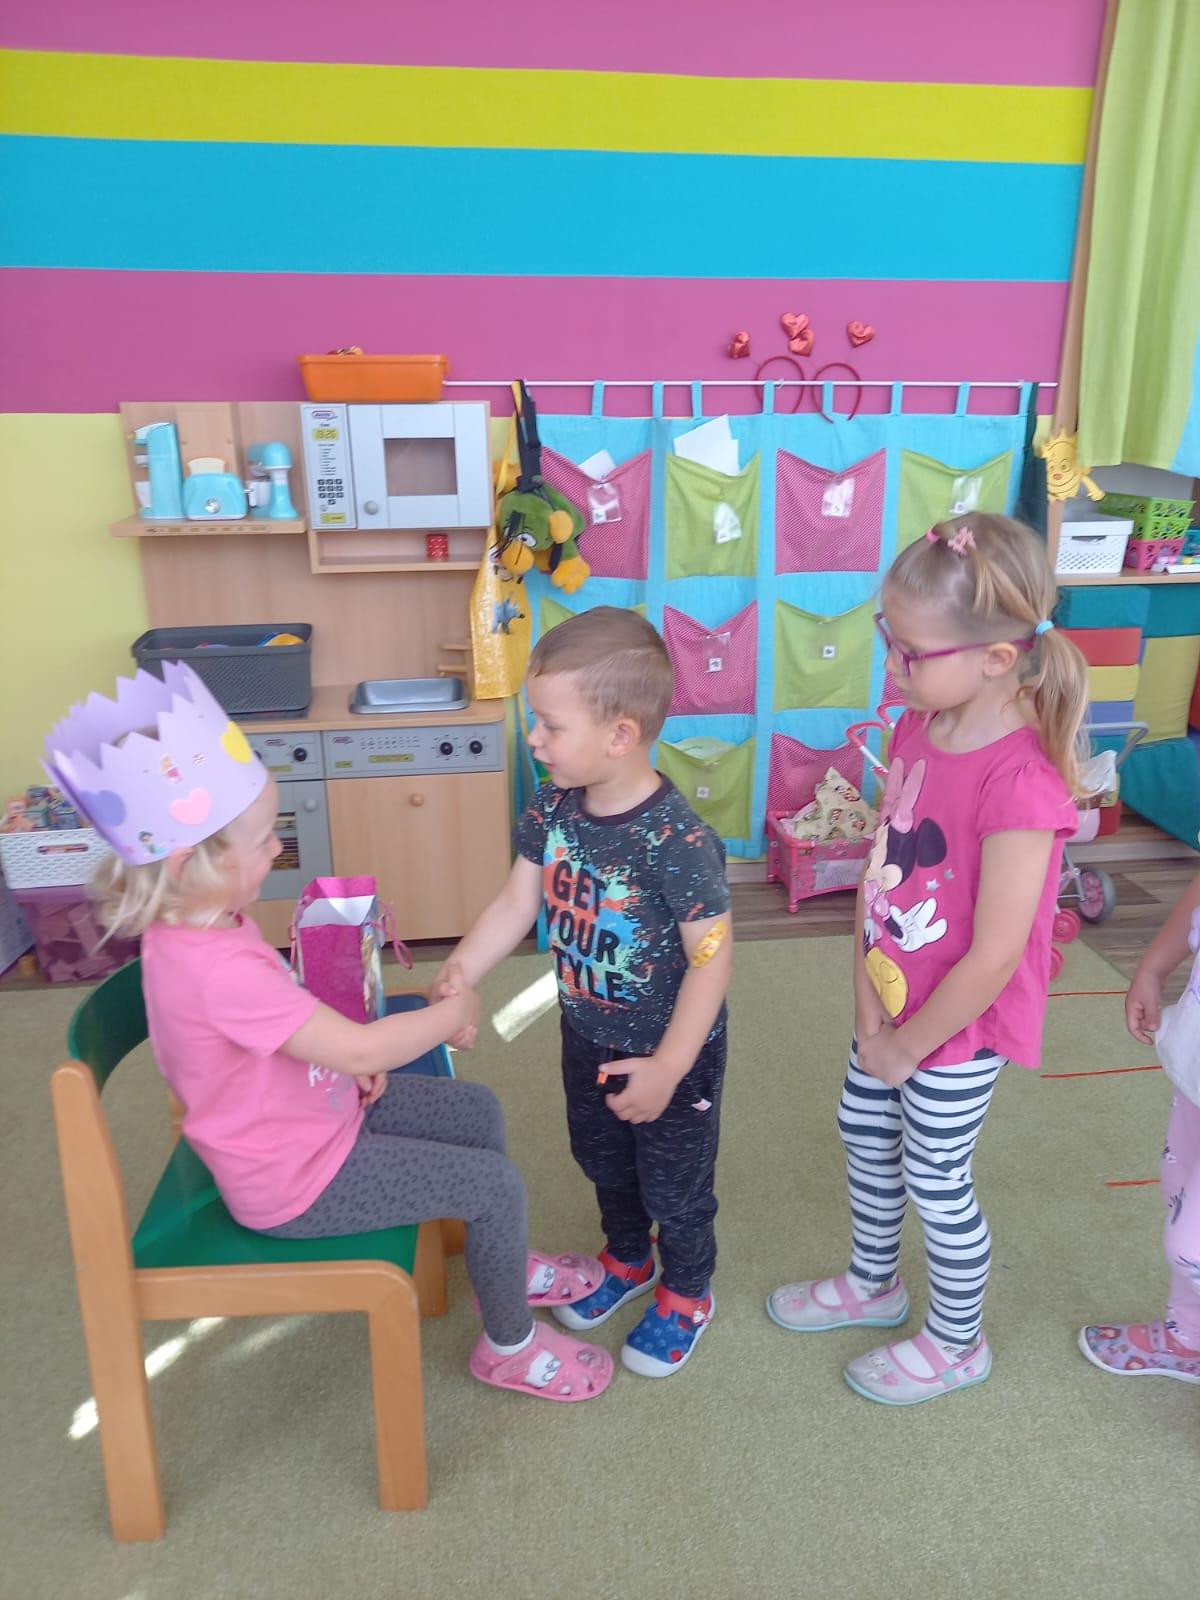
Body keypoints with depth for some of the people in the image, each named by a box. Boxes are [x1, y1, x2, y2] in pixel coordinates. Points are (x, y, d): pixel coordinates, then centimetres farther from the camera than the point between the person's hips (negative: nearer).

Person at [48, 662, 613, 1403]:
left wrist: (351, 1058, -2)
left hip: (316, 1113, 9)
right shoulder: (215, 969, -37)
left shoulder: (203, 923, -5)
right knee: (497, 1183, -7)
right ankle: (511, 1345, 19)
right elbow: (361, 1048, -34)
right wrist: (453, 1013, -17)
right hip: (299, 1178, -9)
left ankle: (506, 1260, 38)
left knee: (480, 1111, 15)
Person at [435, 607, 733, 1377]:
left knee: (674, 1183, 17)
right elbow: (517, 902, -4)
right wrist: (456, 978, -14)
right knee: (602, 1160, 29)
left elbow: (712, 957, -27)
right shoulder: (553, 809, -12)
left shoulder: (676, 839, -33)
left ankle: (686, 1293, 46)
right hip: (587, 1036, 7)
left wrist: (668, 1067, -25)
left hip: (669, 1054, -6)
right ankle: (628, 1261, 57)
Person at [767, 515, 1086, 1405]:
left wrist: (907, 1045, -14)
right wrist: (868, 1005, -5)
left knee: (936, 1179, 13)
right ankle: (872, 1284, 53)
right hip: (892, 1003, 8)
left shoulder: (1020, 781, -32)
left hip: (959, 1029, -8)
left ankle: (957, 1343, 42)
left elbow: (994, 956, -27)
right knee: (864, 1132, 25)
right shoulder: (917, 728, -6)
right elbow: (881, 866, -2)